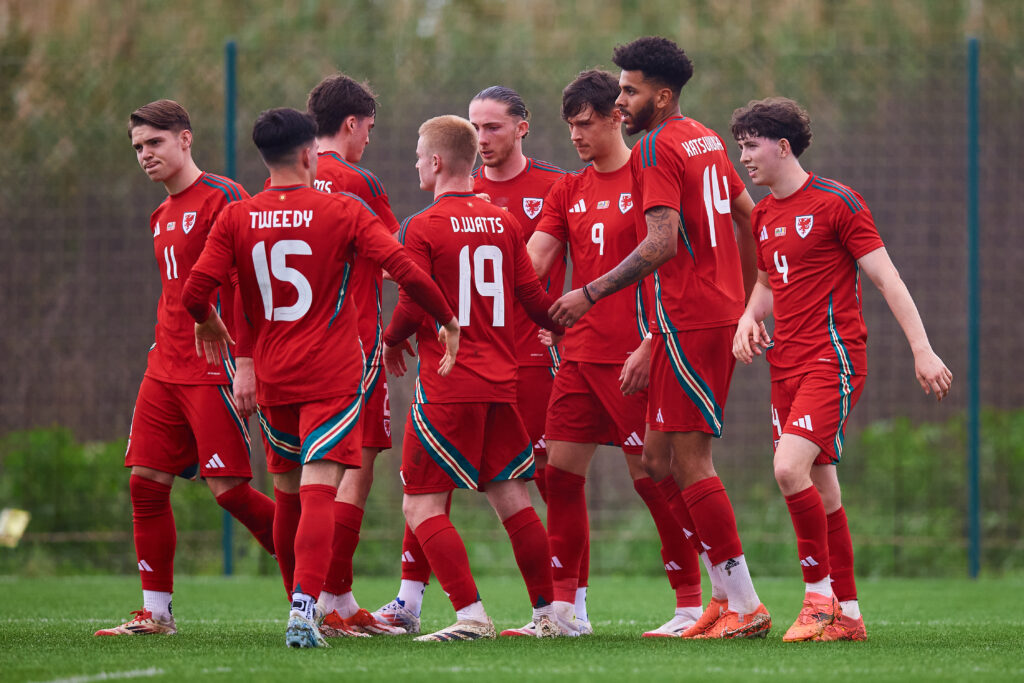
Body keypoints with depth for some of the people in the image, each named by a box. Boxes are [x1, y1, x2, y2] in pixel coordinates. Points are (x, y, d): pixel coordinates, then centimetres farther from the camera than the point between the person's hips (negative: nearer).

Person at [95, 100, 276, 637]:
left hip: (216, 367, -8)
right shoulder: (162, 216, 19)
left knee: (228, 487, -11)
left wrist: (245, 363, -20)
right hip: (166, 367, 8)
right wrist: (164, 353, 19)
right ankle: (156, 613, 8)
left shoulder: (222, 199, -8)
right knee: (145, 481, 2)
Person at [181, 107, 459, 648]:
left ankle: (302, 605, 28)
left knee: (288, 492, 18)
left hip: (273, 377, 3)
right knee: (318, 491, -11)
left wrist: (207, 322, 19)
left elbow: (194, 292, -4)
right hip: (332, 377, -3)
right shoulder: (343, 211, -4)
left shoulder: (236, 218, 1)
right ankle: (304, 609, -27)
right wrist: (448, 320, 2)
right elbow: (405, 270, -12)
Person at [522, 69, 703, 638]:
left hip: (632, 354, -7)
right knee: (561, 473, 4)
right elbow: (530, 264, 10)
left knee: (651, 473, -6)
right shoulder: (568, 192, 15)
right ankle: (565, 606, 10)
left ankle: (691, 603, 1)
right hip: (580, 352, 7)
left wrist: (649, 346, -17)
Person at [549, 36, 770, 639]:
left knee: (689, 462, -7)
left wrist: (591, 294, -19)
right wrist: (747, 297, 32)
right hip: (721, 312, 10)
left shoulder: (656, 150, -12)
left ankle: (746, 606, -6)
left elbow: (663, 243, -22)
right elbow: (747, 216, 23)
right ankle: (727, 594, 10)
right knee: (660, 458, 12)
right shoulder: (706, 141, 16)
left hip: (687, 319, -10)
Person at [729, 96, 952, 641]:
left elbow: (887, 279, -9)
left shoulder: (835, 203, -8)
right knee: (818, 487, 8)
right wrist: (749, 319, 6)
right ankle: (847, 615, 13)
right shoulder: (763, 215, 14)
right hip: (786, 364, 8)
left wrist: (922, 351, -14)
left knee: (790, 468, -23)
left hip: (833, 359, -8)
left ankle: (820, 594, -13)